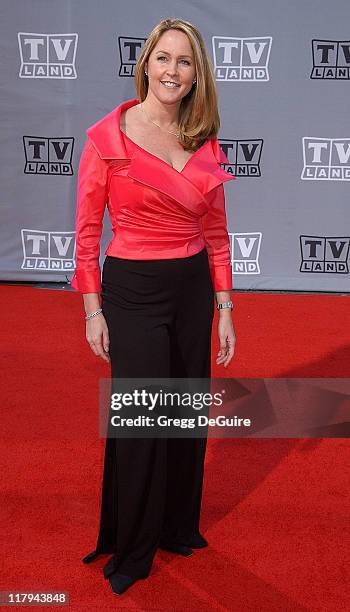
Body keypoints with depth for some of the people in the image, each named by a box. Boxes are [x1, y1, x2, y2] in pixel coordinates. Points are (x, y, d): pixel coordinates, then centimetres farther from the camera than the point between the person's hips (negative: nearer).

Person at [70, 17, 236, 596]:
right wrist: (93, 311, -7)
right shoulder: (107, 135, -8)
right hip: (133, 292, -4)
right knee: (141, 423, 4)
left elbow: (216, 233, 7)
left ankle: (179, 526, 40)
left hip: (193, 290, 4)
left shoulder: (206, 144, 4)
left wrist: (224, 307, 4)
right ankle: (131, 550, 29)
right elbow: (87, 230, -5)